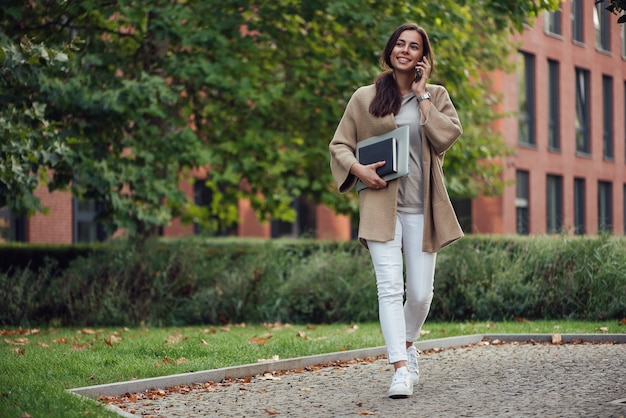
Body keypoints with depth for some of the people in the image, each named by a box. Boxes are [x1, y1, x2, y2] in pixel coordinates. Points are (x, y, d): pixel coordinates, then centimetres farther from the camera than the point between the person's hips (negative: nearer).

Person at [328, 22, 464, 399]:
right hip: (381, 204, -1)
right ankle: (401, 368, -17)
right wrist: (358, 169, -7)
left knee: (421, 293, 3)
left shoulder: (436, 96, 11)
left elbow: (448, 135, -7)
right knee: (390, 288, -14)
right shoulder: (365, 98, 7)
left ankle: (408, 343, 33)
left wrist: (422, 96, -5)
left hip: (422, 208, 2)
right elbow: (339, 145, 11)